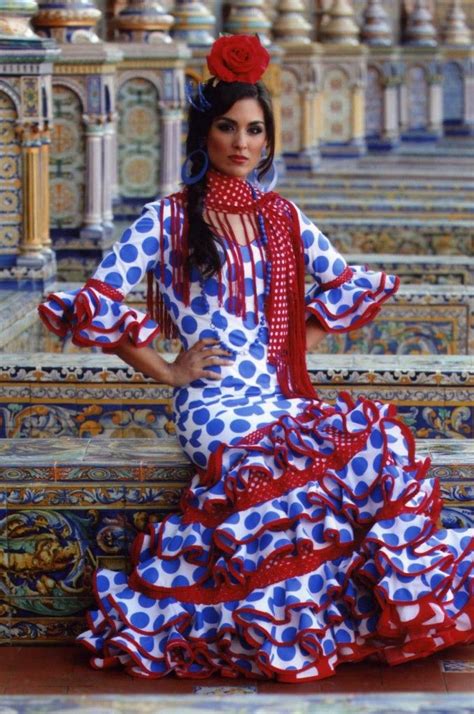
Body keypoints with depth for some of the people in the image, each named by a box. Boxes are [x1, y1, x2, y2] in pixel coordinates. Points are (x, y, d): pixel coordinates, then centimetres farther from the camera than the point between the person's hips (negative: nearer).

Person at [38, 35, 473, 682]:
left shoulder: (282, 218, 15)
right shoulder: (169, 220, 0)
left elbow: (357, 286, 23)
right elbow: (87, 307, -6)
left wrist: (302, 343, 11)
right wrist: (167, 371, -5)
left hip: (279, 399, 5)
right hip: (212, 405, -5)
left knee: (375, 435, -25)